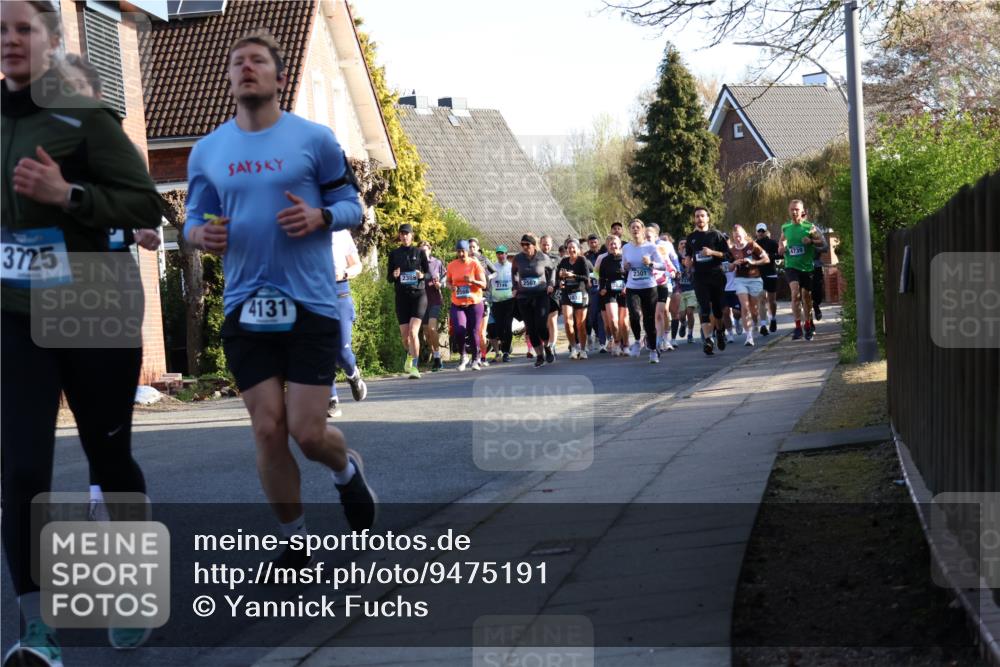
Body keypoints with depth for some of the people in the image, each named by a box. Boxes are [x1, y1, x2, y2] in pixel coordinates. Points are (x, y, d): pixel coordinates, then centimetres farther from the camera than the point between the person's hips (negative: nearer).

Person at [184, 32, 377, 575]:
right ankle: (294, 541, 19)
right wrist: (201, 234, -10)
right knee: (268, 431, 1)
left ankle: (347, 470, 31)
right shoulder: (207, 151, 7)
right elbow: (194, 220, 15)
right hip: (245, 308, 3)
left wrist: (320, 216, -17)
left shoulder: (314, 138, -1)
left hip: (311, 305, -2)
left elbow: (352, 203, 5)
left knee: (308, 432, -6)